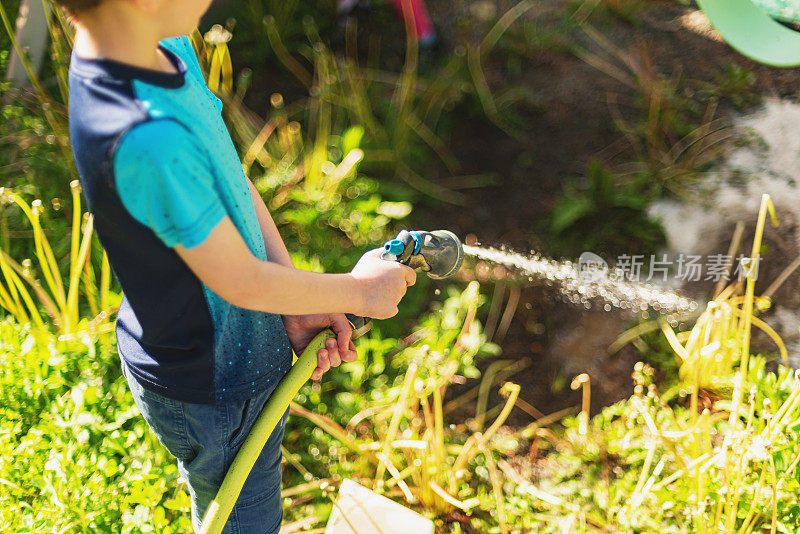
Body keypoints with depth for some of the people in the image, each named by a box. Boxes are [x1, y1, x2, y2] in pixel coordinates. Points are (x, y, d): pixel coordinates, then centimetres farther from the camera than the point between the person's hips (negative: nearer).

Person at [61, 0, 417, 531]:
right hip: (213, 388, -8)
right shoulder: (146, 141, -40)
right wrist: (356, 290, -10)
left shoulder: (165, 48, -10)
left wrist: (299, 306, -2)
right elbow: (242, 283, -28)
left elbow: (229, 179, 0)